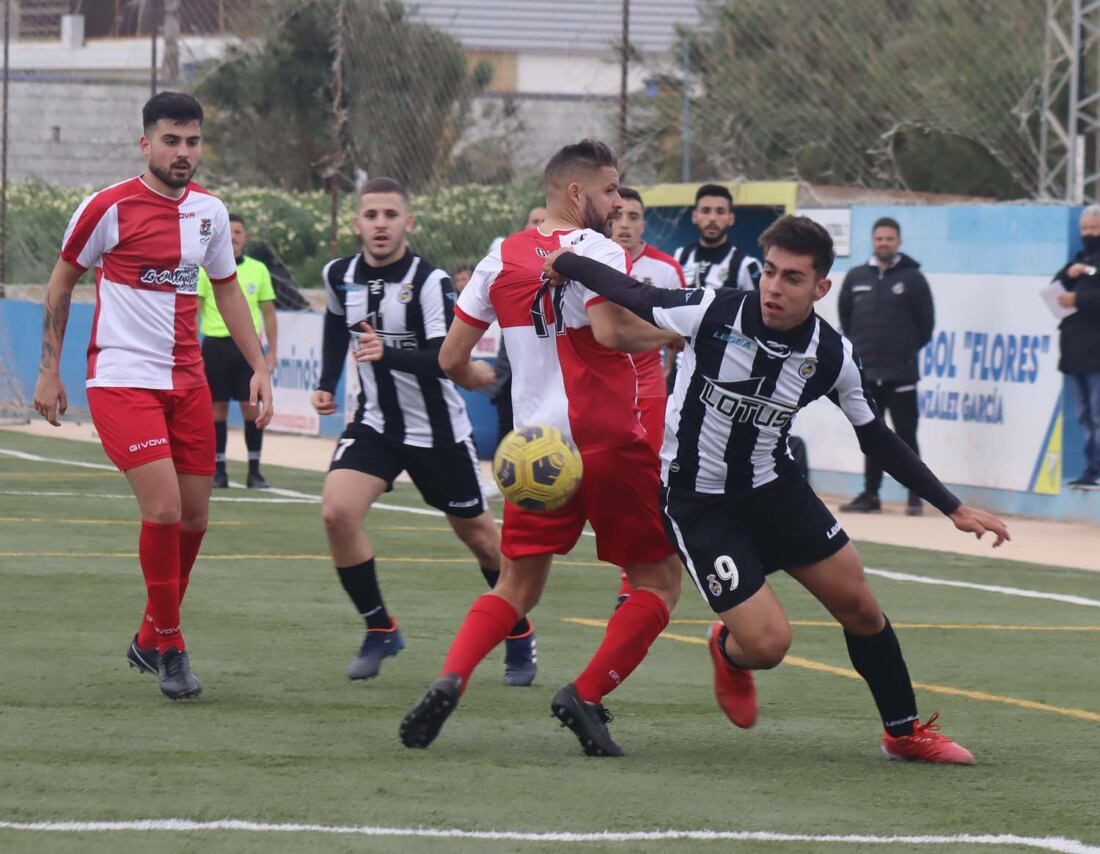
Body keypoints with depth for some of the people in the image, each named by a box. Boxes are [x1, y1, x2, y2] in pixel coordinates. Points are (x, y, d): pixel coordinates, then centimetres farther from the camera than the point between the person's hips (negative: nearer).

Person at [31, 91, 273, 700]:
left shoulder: (209, 211, 6)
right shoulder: (109, 208, -8)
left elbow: (227, 291, 19)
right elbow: (62, 282, 3)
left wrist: (259, 366, 11)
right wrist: (49, 370, 1)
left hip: (187, 382, 6)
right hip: (121, 378, -6)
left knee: (194, 518, 6)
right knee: (163, 508, -17)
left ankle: (150, 639, 24)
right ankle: (169, 649, -4)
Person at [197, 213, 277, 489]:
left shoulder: (258, 270, 7)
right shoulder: (206, 269, 2)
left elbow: (269, 313, 11)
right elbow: (193, 312, 1)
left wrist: (272, 351, 5)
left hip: (248, 345, 1)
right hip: (216, 345, -1)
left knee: (252, 407, -4)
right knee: (218, 408, 2)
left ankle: (254, 471, 2)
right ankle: (219, 471, 9)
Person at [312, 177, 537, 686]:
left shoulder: (430, 281, -20)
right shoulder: (340, 276, -3)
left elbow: (442, 361, -29)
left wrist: (388, 354, -44)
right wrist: (327, 384, 12)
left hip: (436, 429, -4)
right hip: (375, 424, 4)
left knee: (477, 534, 9)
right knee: (336, 512, -20)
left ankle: (519, 636, 32)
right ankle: (380, 630, -3)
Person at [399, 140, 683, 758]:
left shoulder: (503, 258, 11)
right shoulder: (596, 249, -7)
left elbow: (451, 359, 12)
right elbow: (609, 331, -24)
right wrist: (670, 334, -6)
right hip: (608, 440, -5)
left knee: (517, 587, 14)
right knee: (660, 580, 8)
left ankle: (449, 682, -12)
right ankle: (586, 696, -6)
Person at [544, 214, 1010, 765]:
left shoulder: (830, 356, -10)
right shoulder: (712, 313, -22)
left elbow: (877, 441, 2)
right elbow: (634, 296, -5)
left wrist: (954, 509, 3)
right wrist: (563, 262, -10)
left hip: (774, 488, 4)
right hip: (697, 504, -4)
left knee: (858, 603, 4)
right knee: (769, 643, -13)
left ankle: (905, 732, 26)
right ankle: (728, 653, 26)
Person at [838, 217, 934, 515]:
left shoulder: (913, 278, -2)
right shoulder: (856, 277, 7)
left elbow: (926, 321, 2)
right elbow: (845, 314, 18)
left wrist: (910, 349, 3)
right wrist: (856, 345, 13)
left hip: (901, 375, -4)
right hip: (865, 372, 4)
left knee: (906, 436, -3)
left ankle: (915, 496, 0)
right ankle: (870, 494, 14)